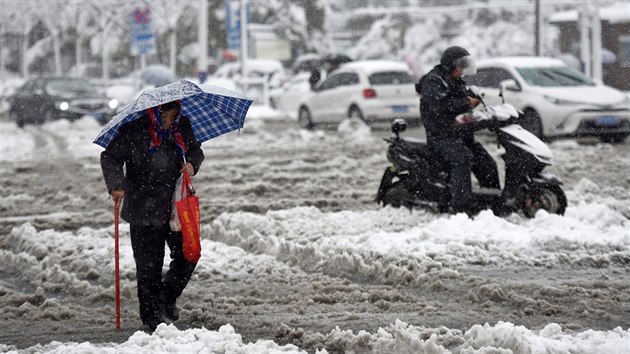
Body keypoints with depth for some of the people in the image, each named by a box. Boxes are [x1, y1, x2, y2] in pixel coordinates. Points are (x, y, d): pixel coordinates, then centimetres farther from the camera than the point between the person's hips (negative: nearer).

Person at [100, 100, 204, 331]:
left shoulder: (183, 128, 3)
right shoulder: (133, 131, -11)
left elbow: (196, 149, 20)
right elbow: (110, 158, -8)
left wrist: (193, 164, -3)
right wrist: (116, 185, -23)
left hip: (177, 206, 4)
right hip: (144, 209, -4)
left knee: (188, 255, 5)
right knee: (149, 264, -2)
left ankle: (168, 298, 30)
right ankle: (152, 314, 12)